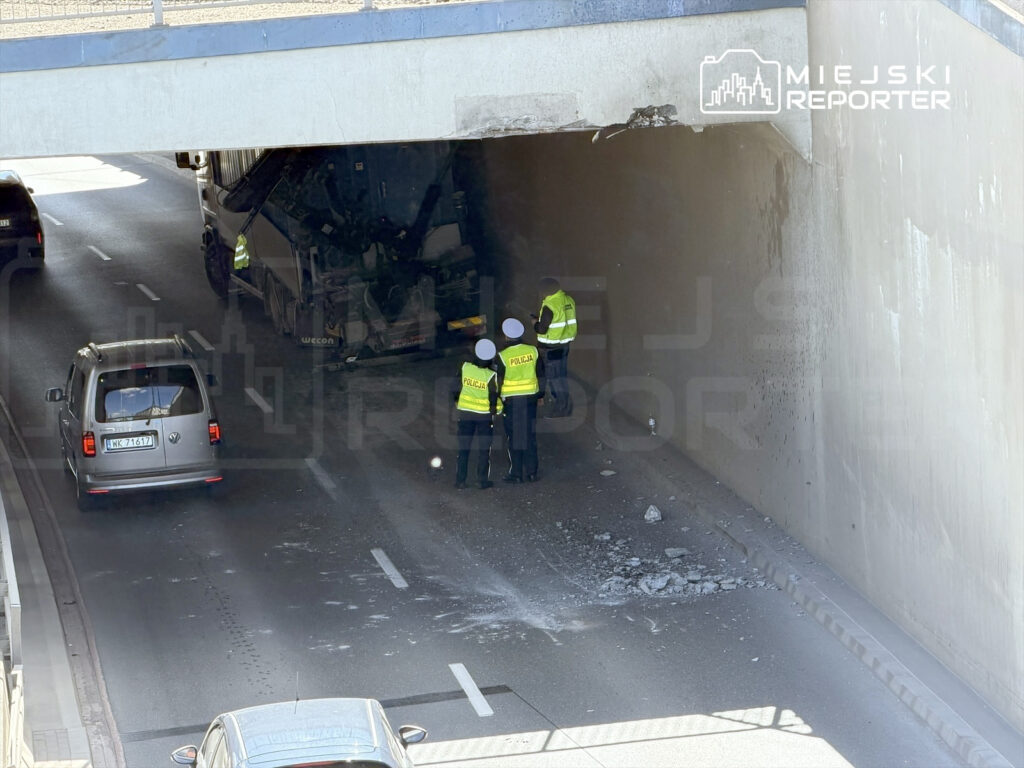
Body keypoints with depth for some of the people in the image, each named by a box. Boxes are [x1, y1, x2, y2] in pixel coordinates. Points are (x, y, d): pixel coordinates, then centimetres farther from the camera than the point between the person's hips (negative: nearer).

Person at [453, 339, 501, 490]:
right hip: (485, 415, -2)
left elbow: (458, 387, -1)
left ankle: (460, 479, 10)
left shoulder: (465, 368, -12)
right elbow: (493, 396, -12)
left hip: (465, 413, 2)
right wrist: (494, 412, 3)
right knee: (484, 449, 9)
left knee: (463, 448, 11)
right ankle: (483, 480, 10)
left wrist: (456, 401, 16)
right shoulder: (491, 376, -19)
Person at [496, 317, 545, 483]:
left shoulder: (503, 356, -15)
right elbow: (541, 375, 5)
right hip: (530, 397, 4)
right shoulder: (533, 351, -3)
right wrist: (540, 393, 17)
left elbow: (498, 382, -9)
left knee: (514, 437, 5)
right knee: (530, 435, 13)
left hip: (511, 400, -4)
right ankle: (532, 471, 16)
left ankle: (516, 474, 8)